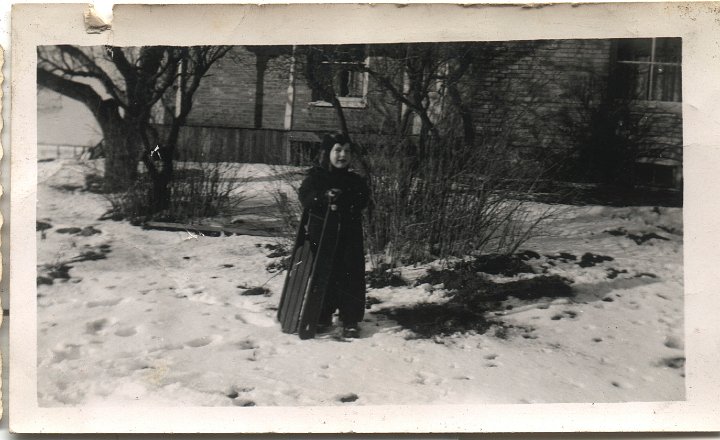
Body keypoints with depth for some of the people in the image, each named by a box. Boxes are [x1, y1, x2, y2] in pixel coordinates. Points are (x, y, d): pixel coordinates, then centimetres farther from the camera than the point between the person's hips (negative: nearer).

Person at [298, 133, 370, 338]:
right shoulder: (315, 177, 3)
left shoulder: (355, 181, 7)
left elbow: (361, 200, -8)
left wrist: (341, 202, -22)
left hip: (349, 238, 1)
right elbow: (306, 197, -12)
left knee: (350, 278, 1)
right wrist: (325, 198, -28)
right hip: (320, 237, 0)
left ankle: (350, 320, 11)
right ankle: (323, 317, 22)